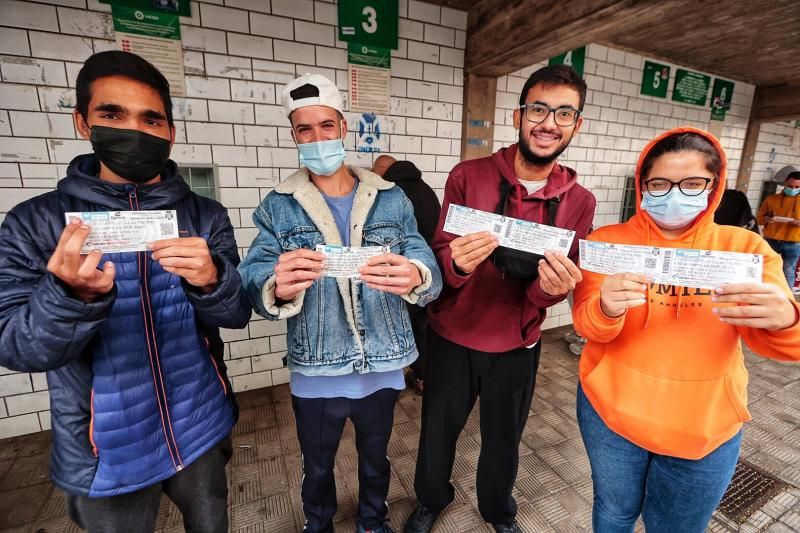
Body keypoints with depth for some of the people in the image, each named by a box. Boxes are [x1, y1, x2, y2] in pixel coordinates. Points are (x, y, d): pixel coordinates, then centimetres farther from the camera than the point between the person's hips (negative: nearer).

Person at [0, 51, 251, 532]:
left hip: (201, 431, 2)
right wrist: (72, 295, -31)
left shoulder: (206, 216, -7)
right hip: (105, 453, -1)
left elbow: (237, 314, -10)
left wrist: (210, 279, -31)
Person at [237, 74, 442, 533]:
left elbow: (428, 268, -11)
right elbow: (253, 281, -15)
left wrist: (415, 276, -35)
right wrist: (278, 288, -39)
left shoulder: (392, 199, -4)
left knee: (376, 458, 27)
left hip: (383, 368, 1)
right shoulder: (277, 208, -5)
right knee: (317, 468, 26)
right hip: (316, 374, 0)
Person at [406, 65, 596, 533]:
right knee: (438, 431, 20)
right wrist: (457, 264, -35)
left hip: (517, 345, 2)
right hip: (452, 337, -1)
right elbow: (438, 255, -13)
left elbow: (557, 286, -3)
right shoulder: (468, 177, -12)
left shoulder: (580, 202, -6)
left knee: (504, 439, 24)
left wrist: (554, 287, -27)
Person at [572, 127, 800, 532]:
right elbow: (587, 325, -16)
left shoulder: (745, 247, -5)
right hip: (611, 412, -1)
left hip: (707, 427, 2)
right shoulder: (607, 241, -10)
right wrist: (606, 310, -39)